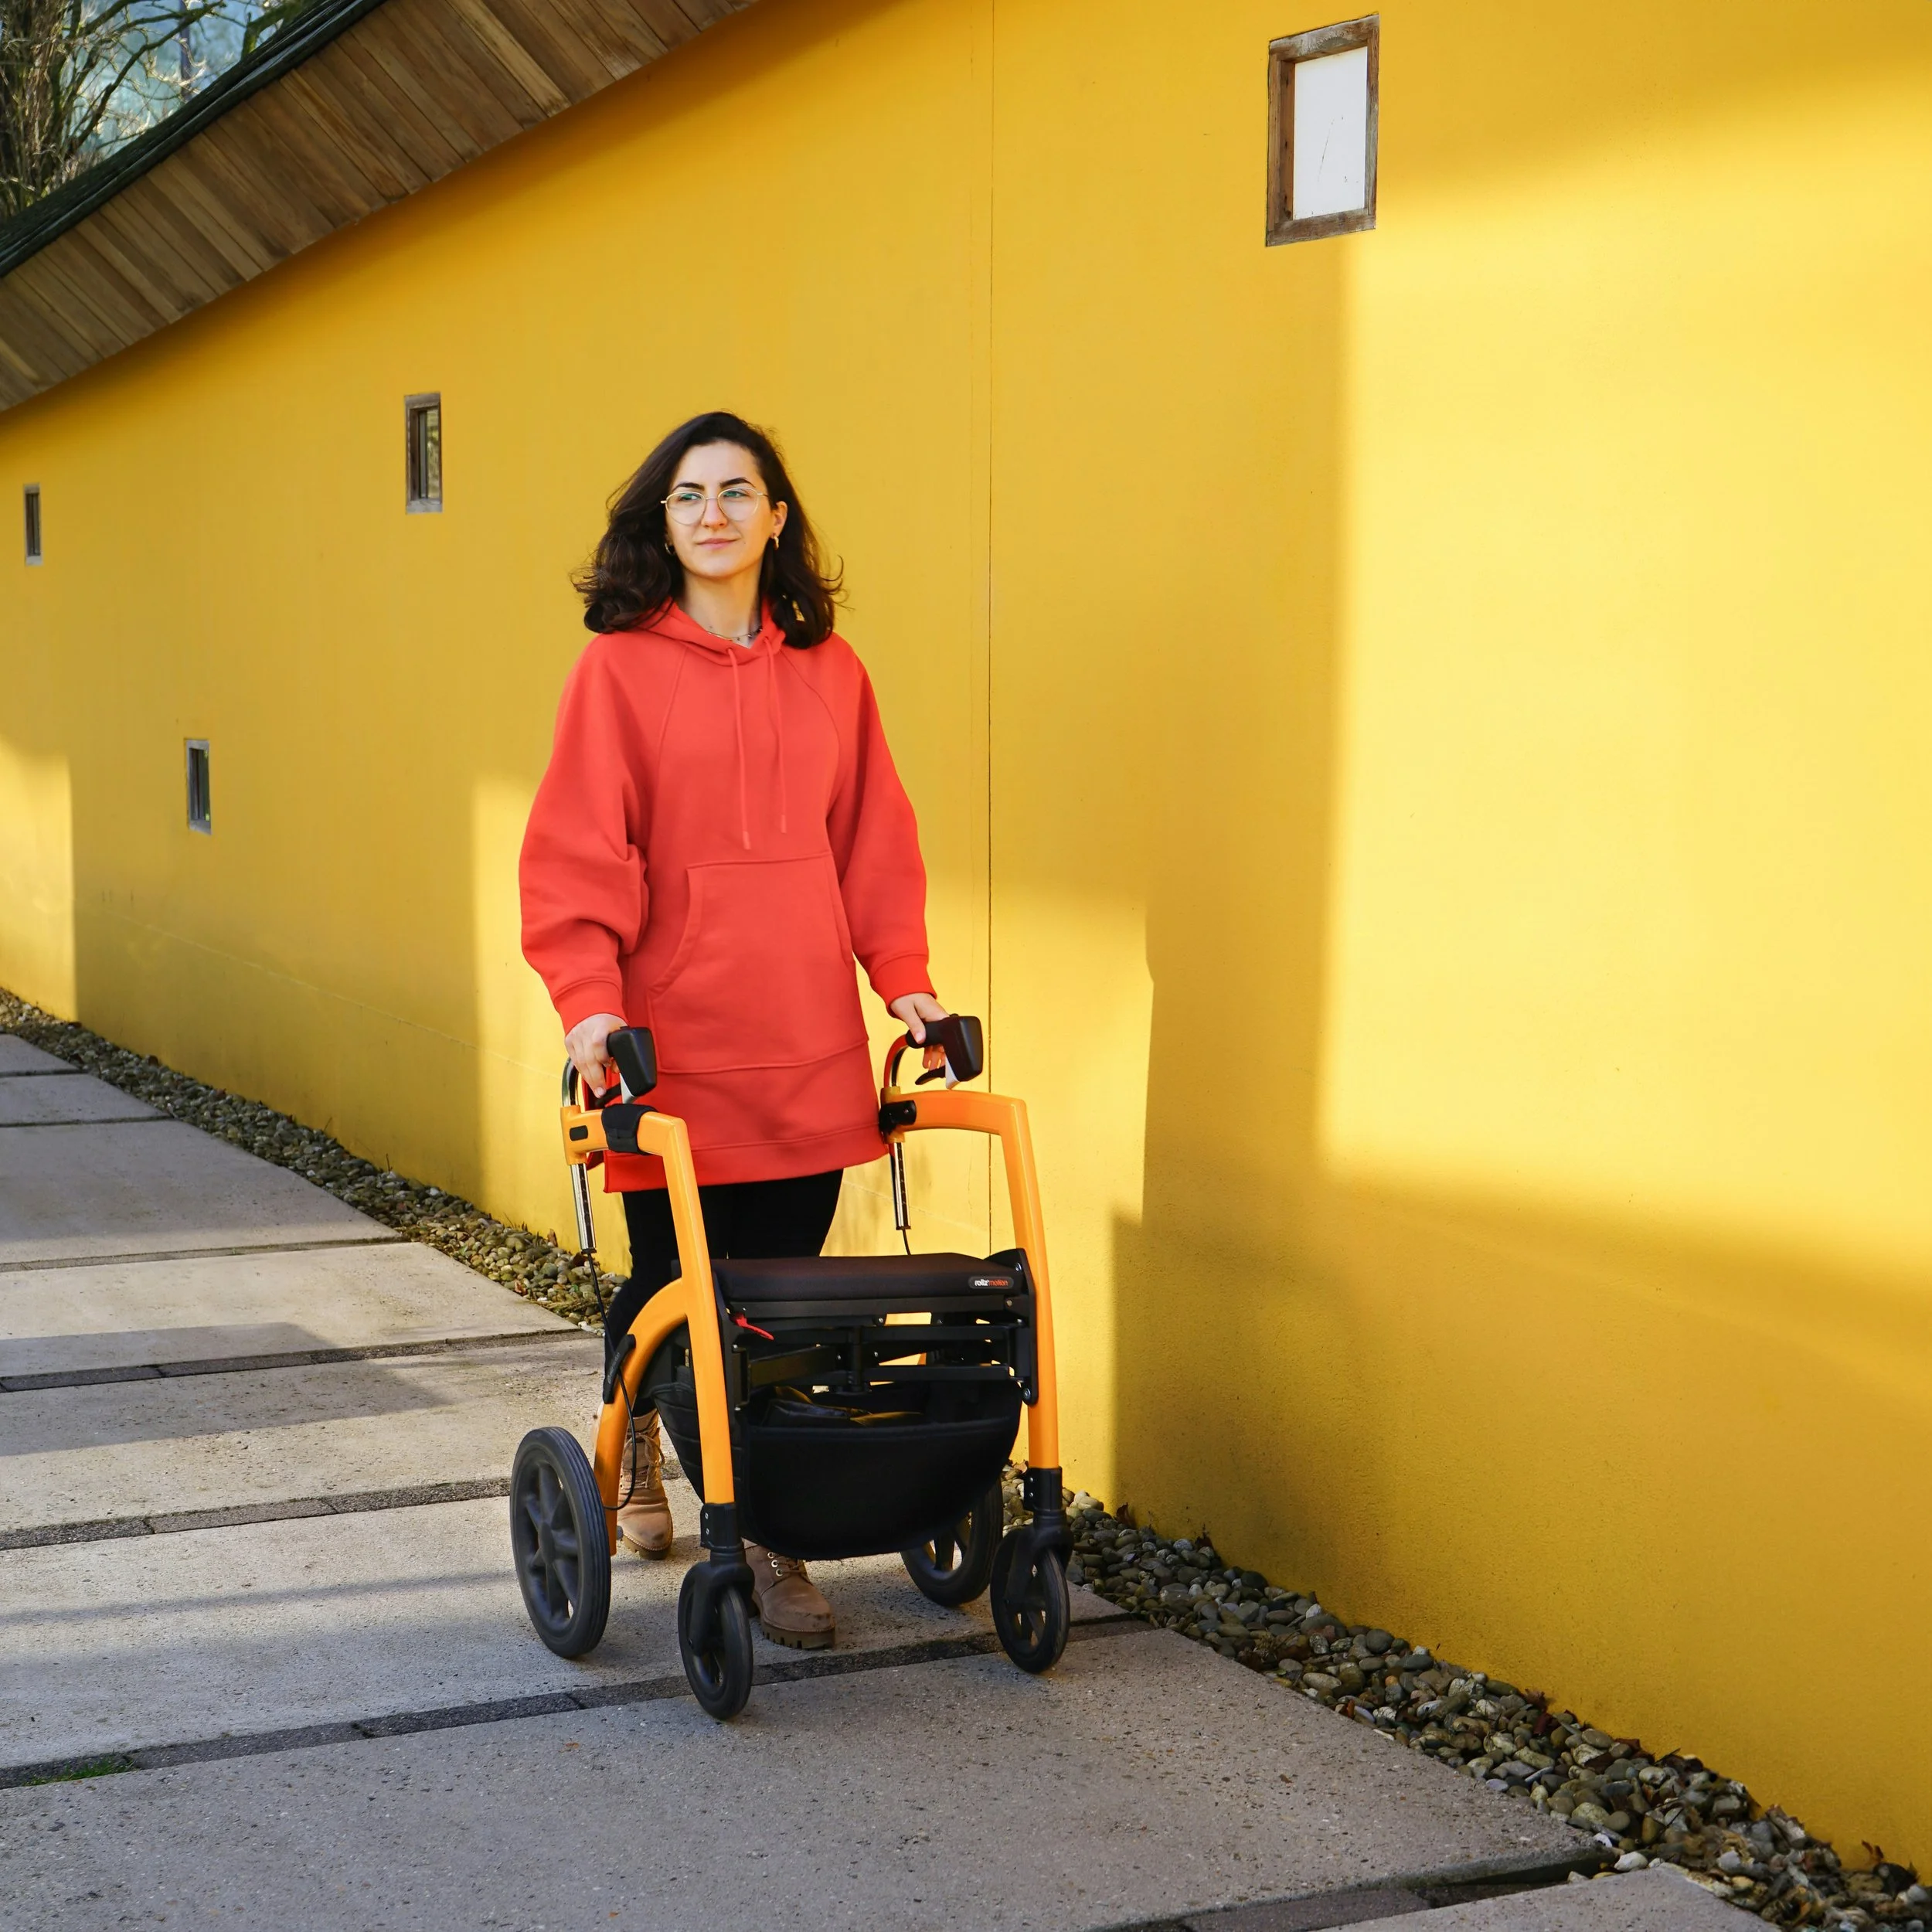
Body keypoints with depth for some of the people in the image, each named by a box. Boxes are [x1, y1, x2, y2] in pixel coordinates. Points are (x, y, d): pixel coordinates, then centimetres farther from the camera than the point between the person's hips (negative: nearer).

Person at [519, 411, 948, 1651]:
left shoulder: (830, 671, 9)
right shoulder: (620, 668, -2)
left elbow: (875, 844, 13)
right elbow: (577, 853, -5)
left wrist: (902, 978, 6)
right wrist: (590, 1001, -14)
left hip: (810, 1050, 3)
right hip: (673, 1049, -3)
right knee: (673, 1285, 5)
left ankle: (770, 1540, 12)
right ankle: (635, 1445, 35)